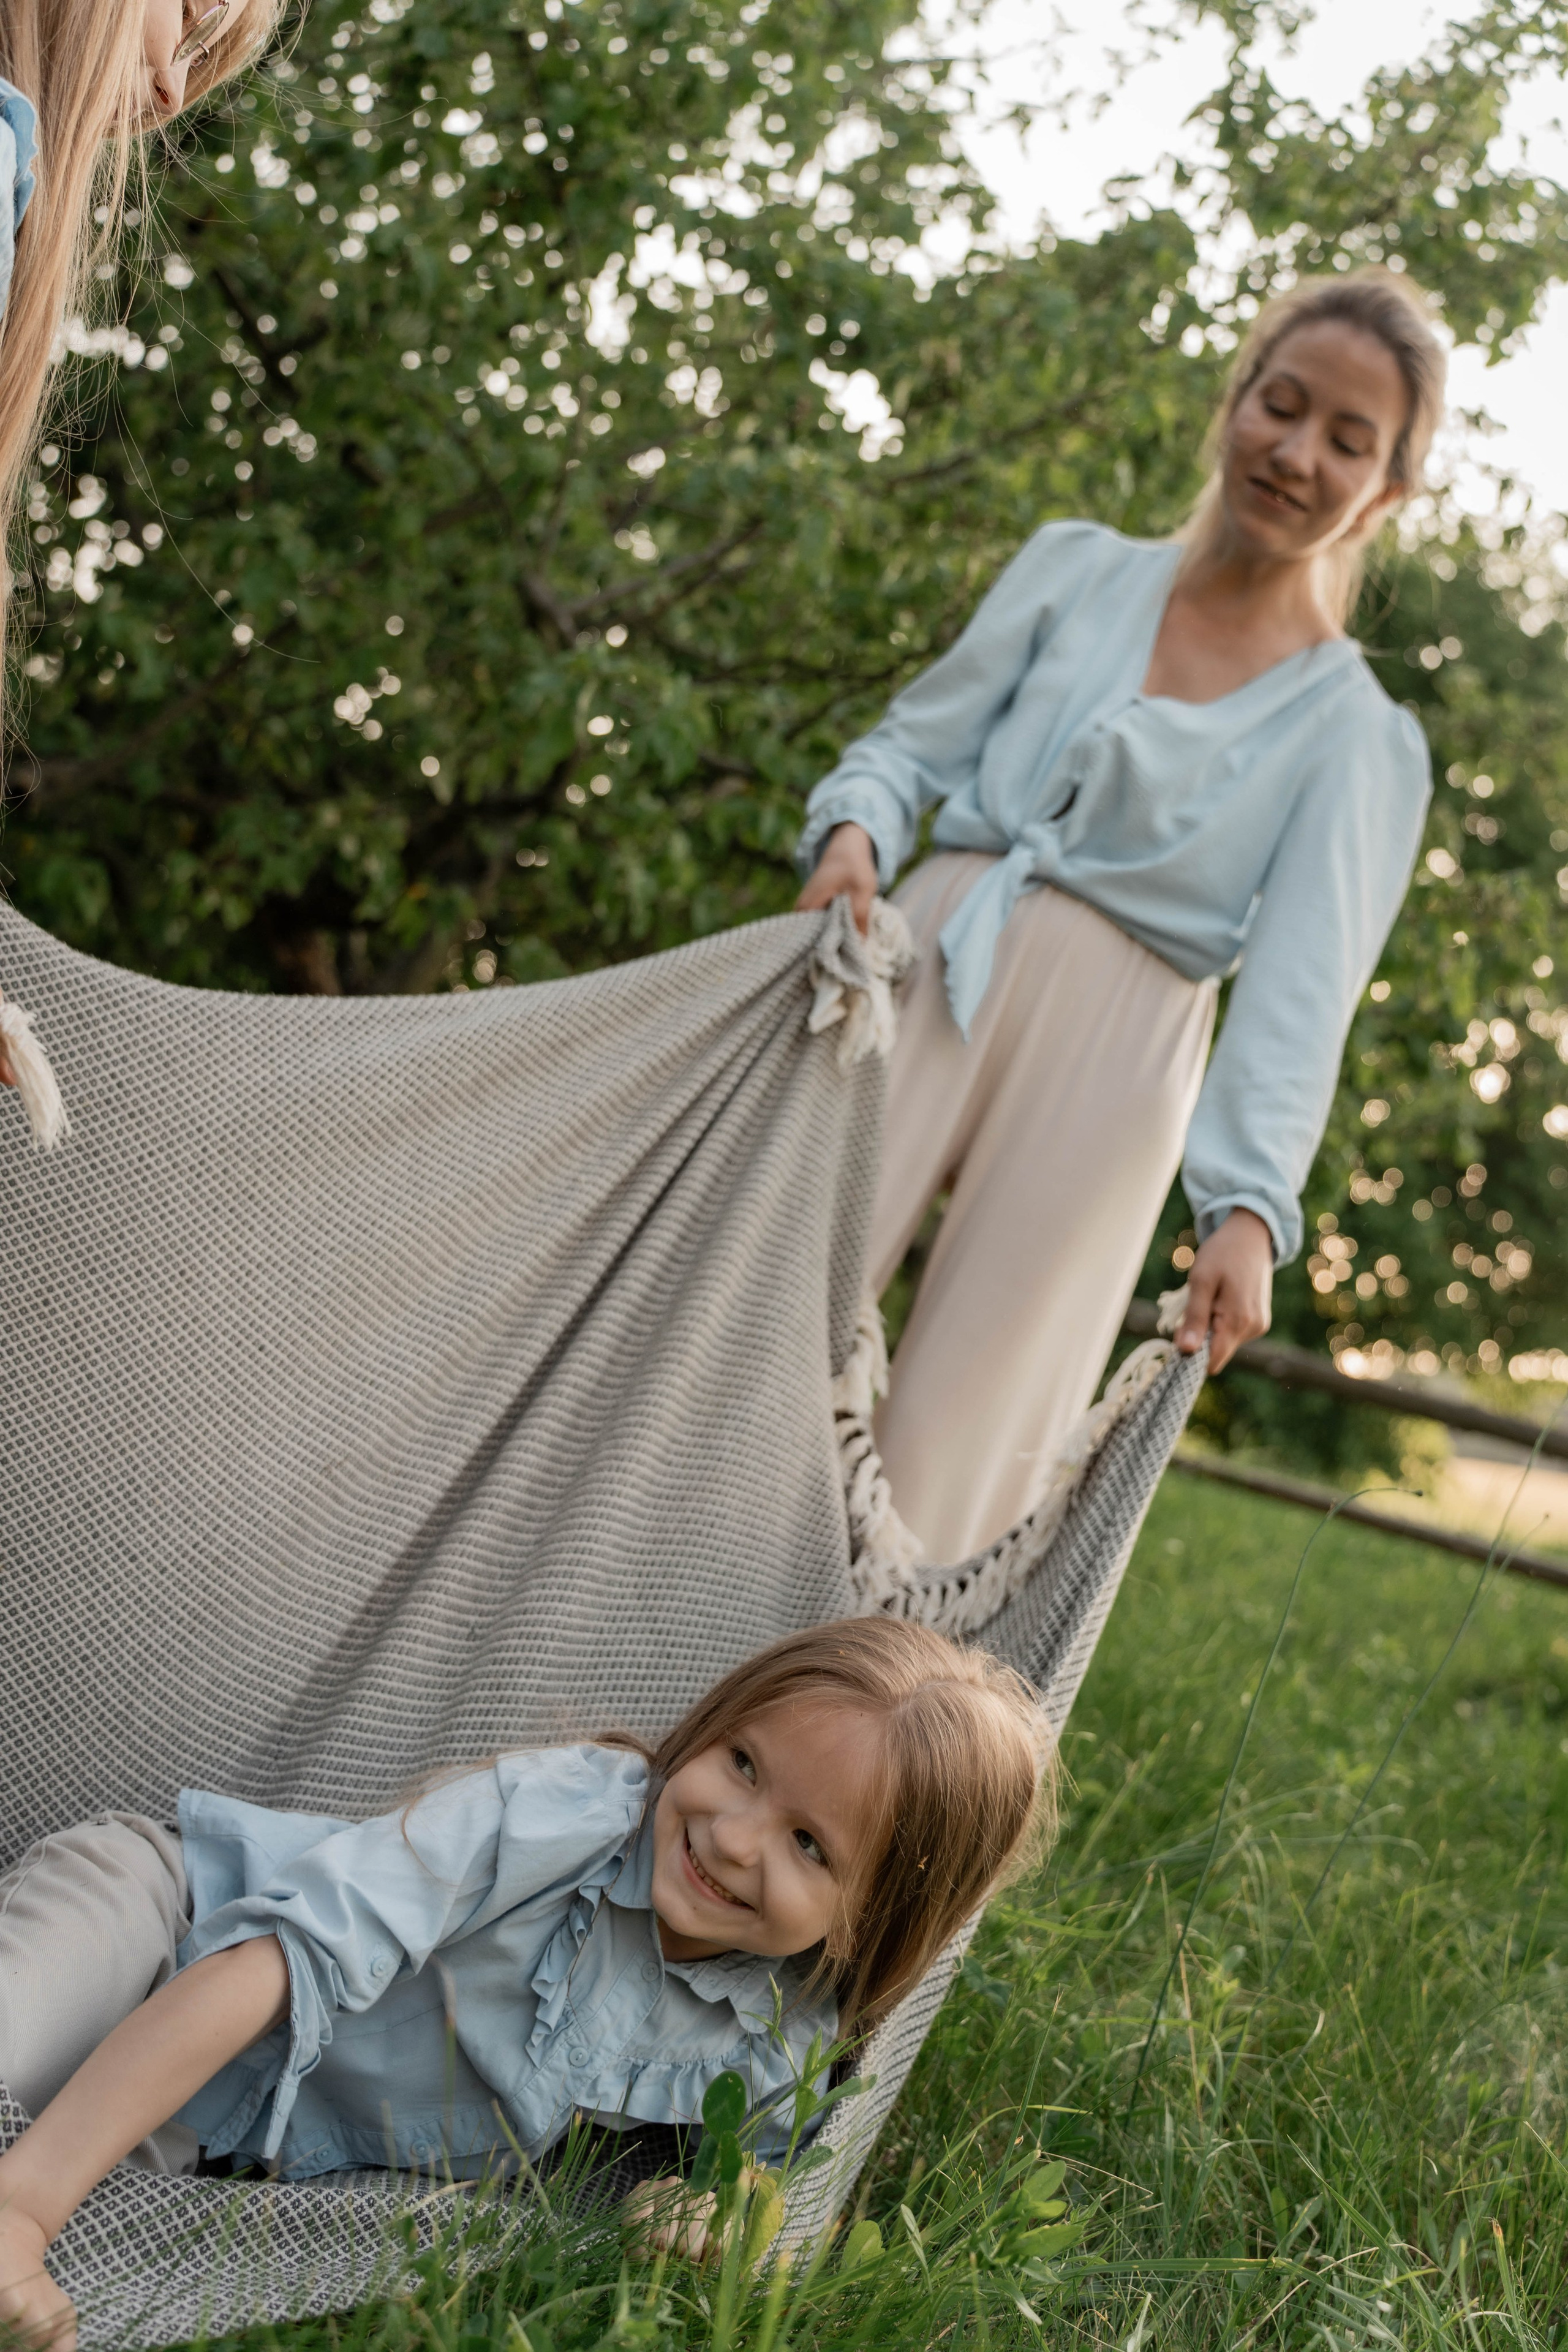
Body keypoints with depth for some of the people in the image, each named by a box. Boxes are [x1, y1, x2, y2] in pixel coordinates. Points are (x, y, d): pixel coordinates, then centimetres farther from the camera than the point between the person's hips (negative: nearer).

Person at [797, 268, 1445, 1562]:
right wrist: (856, 827, -12)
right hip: (927, 972, 2)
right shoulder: (1081, 569, 13)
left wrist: (1250, 1203, -22)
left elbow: (1304, 983, -7)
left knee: (958, 1450, -5)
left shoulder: (1359, 738, 5)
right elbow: (919, 738, 13)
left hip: (1105, 1067, -1)